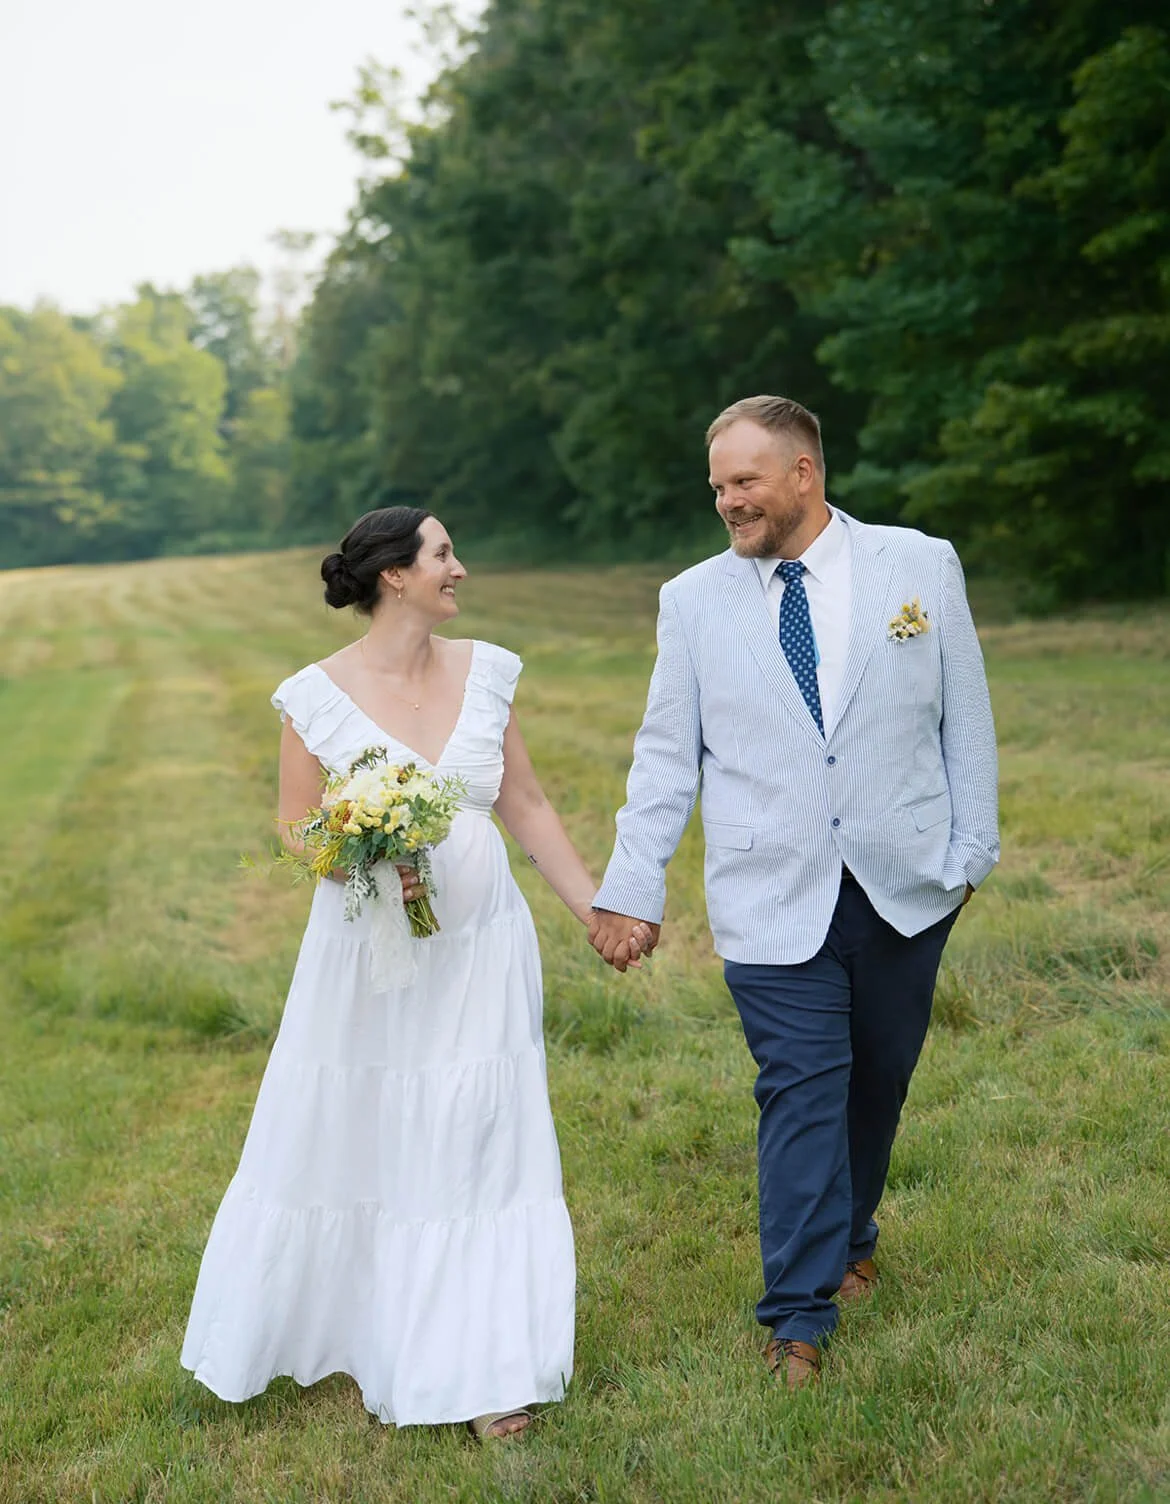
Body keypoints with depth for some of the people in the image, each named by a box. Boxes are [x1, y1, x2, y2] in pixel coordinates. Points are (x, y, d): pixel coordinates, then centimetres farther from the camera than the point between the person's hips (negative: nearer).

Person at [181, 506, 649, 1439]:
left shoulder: (486, 673, 0)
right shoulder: (317, 697, -9)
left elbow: (528, 809, 6)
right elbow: (296, 825, -1)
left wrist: (595, 910, 4)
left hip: (482, 952, 3)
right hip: (366, 954, -2)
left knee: (479, 1148, 8)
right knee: (349, 1142, 11)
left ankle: (482, 1365, 21)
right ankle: (324, 1327, 35)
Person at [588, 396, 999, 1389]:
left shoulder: (921, 565, 2)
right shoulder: (694, 601, 3)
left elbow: (965, 719, 6)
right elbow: (667, 755, 4)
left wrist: (972, 850, 3)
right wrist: (632, 889, -1)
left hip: (905, 887, 1)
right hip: (773, 898, -1)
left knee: (878, 1080, 14)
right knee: (802, 1092, -3)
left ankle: (851, 1237, 39)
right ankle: (800, 1315, 8)